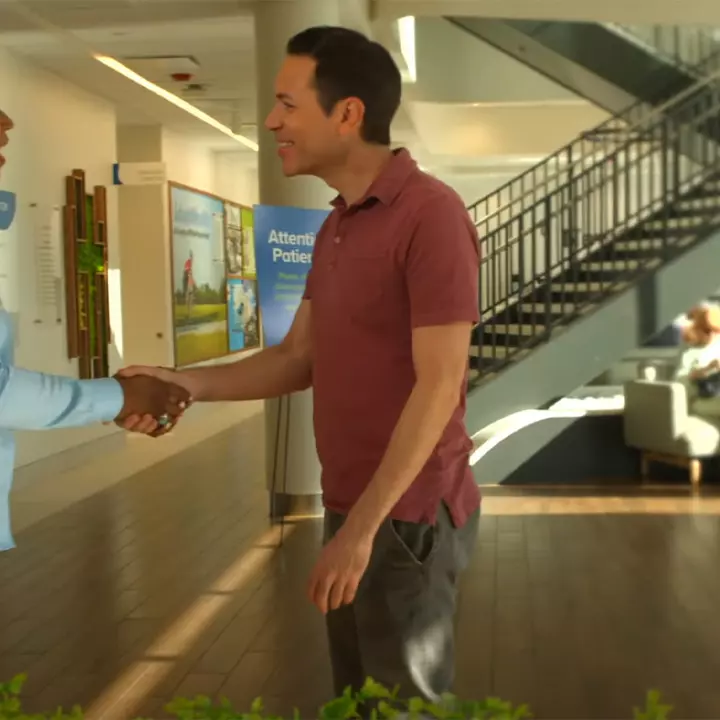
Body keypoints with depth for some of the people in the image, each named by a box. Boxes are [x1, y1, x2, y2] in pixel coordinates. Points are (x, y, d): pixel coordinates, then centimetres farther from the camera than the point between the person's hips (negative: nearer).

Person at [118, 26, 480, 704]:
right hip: (351, 508, 8)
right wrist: (187, 383, -4)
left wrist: (363, 527, -20)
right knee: (353, 699, 19)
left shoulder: (430, 213, -17)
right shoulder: (335, 227, 11)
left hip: (406, 514, -8)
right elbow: (299, 358, 11)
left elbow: (439, 386, -21)